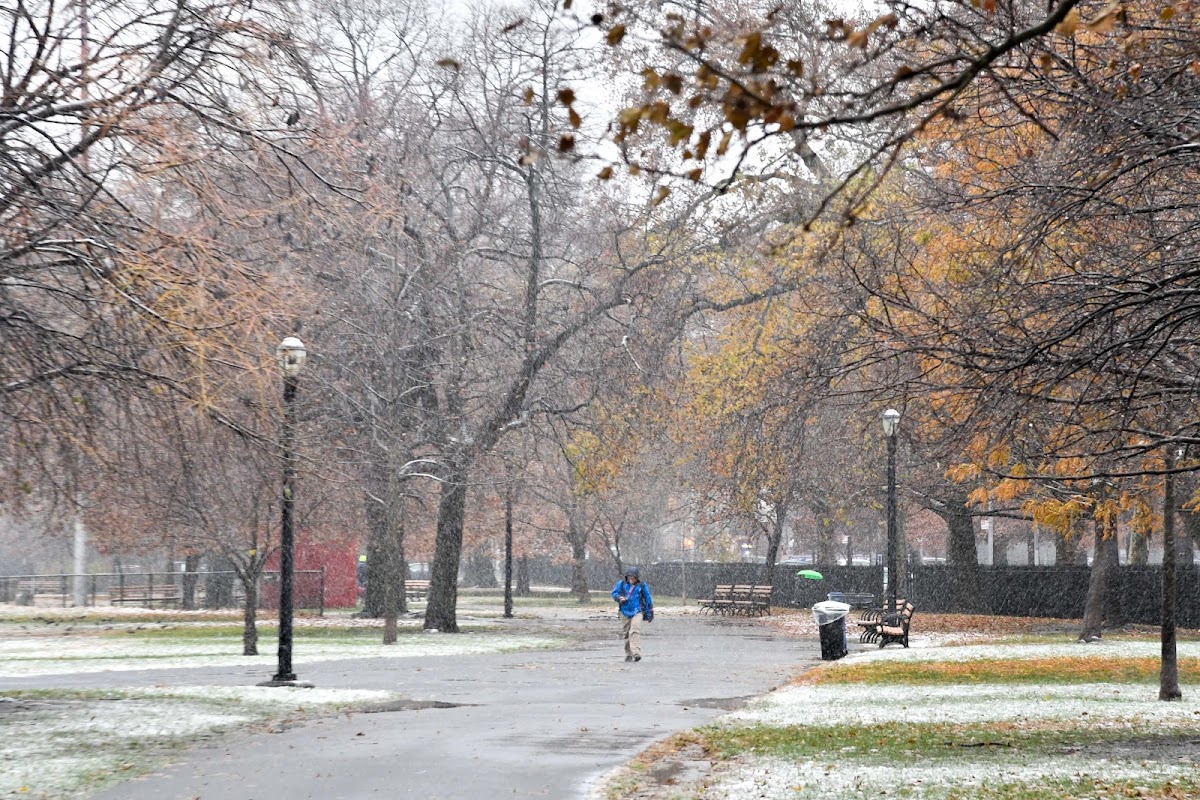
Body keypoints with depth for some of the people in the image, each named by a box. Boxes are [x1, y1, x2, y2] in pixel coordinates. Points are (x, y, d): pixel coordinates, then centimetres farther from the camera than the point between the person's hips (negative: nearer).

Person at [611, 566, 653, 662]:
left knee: (635, 631, -22)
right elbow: (614, 593, 7)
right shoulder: (621, 584, 2)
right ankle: (628, 654, 23)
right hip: (625, 612, 3)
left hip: (637, 612, -3)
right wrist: (619, 598, -15)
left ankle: (636, 653, -30)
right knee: (625, 634, 10)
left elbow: (648, 599, 7)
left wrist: (649, 612, 11)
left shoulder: (642, 586, -1)